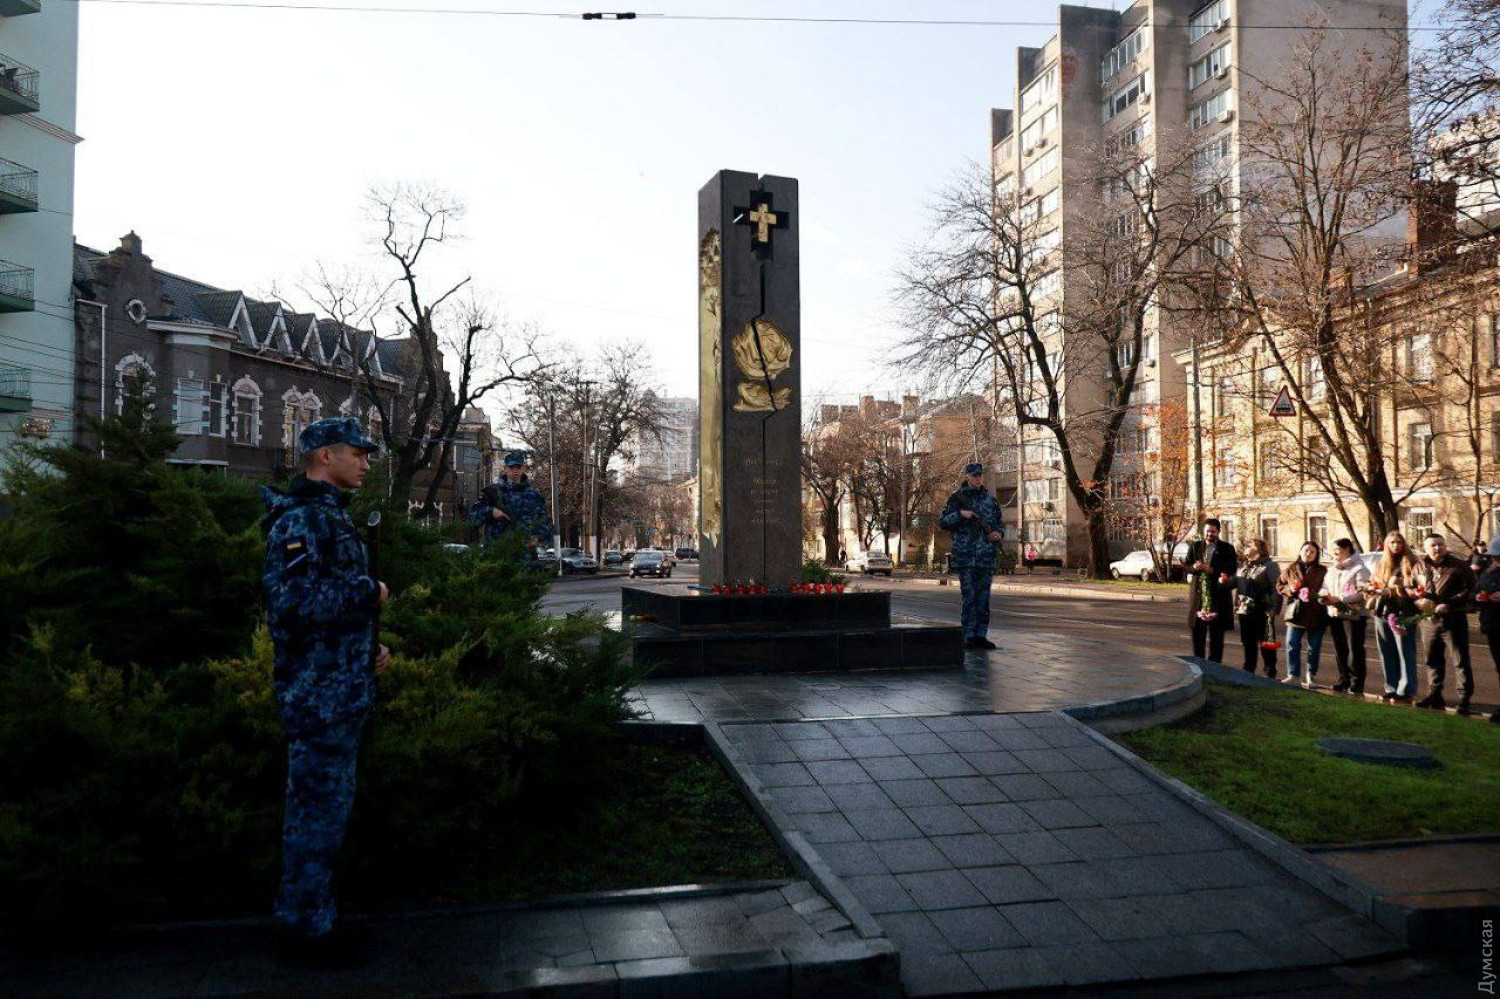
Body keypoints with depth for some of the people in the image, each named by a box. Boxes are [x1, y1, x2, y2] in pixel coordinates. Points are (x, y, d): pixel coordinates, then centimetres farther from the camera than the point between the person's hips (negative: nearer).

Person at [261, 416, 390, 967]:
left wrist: (369, 645, 14)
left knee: (325, 805, 18)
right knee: (319, 809, -1)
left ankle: (309, 916, 31)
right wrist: (369, 592, -18)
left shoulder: (328, 514, 16)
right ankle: (307, 929, 12)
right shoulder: (301, 518, -16)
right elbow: (293, 600, -28)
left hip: (342, 689, 11)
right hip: (321, 693, -11)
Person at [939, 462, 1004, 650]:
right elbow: (943, 522, -2)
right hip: (965, 555, -4)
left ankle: (981, 635, 9)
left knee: (983, 597, 4)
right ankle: (969, 635, 0)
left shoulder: (990, 499, 13)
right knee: (969, 596, -4)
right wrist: (960, 514, -16)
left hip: (987, 556, 4)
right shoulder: (957, 498, 2)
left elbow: (998, 523, 22)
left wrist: (997, 533, 1)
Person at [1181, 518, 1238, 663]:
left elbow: (1232, 570, -7)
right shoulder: (1195, 547, 10)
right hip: (1198, 595, 3)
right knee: (1198, 633, 8)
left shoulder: (1227, 549, 1)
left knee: (1216, 634, 2)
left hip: (1218, 597, -3)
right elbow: (1185, 565, 7)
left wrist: (1211, 570, -19)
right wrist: (1194, 568, -15)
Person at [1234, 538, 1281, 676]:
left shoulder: (1270, 565, -7)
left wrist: (1273, 610, -18)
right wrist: (1236, 605, 7)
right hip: (1244, 610, 7)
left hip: (1261, 612, -7)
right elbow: (1237, 584, 22)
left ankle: (1270, 674, 10)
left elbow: (1276, 589, -12)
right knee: (1248, 643, 15)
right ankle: (1248, 671, 25)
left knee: (1266, 644, 2)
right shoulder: (1243, 565, 14)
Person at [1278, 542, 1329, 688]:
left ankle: (1311, 677, 17)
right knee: (1292, 646, 0)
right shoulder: (1291, 569, 9)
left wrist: (1315, 595, -18)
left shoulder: (1323, 571, 3)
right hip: (1296, 613, 1)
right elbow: (1279, 586, 11)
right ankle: (1293, 675, 9)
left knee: (1314, 648, 7)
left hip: (1316, 615, -1)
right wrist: (1290, 589, -10)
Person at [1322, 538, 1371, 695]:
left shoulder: (1359, 569, -7)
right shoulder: (1332, 570, 20)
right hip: (1334, 614, 8)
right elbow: (1325, 587, 15)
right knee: (1339, 649, 11)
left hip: (1353, 614, -8)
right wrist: (1324, 596, -8)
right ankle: (1344, 679, 20)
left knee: (1355, 650, -5)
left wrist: (1338, 599, -21)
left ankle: (1357, 682, 0)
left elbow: (1361, 592, -17)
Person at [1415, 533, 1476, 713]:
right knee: (1433, 660, 15)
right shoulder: (1421, 566, 8)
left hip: (1453, 619, -5)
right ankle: (1434, 695, 26)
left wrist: (1448, 604, -19)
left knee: (1460, 661, -1)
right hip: (1429, 620, 5)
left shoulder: (1460, 566, -6)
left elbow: (1469, 590, -10)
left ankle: (1464, 699, 4)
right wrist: (1419, 601, -6)